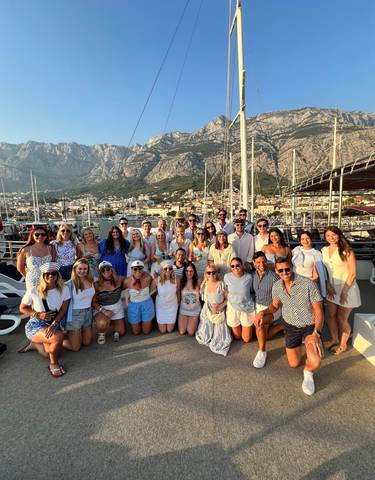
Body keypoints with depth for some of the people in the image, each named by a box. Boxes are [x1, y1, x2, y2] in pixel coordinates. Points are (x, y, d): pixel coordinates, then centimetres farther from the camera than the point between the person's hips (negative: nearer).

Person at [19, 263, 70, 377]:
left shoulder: (64, 290, -9)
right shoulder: (33, 291, -13)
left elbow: (63, 310, -7)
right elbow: (22, 308, 1)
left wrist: (54, 324, -21)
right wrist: (38, 315, -15)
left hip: (53, 325, 4)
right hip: (35, 326, -4)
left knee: (50, 353, -12)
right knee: (58, 337, -31)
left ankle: (34, 344, 23)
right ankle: (53, 364, -2)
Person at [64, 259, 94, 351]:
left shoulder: (91, 280, -2)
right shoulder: (71, 284, -20)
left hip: (88, 313, 6)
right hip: (75, 315, -6)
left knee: (87, 342, 16)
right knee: (75, 347, 4)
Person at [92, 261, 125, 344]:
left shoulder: (119, 280, -15)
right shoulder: (97, 285, -19)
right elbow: (93, 302, -16)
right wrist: (103, 310, -26)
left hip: (118, 309, 3)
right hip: (102, 309, -3)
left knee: (121, 333, 13)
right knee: (102, 324, -36)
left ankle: (112, 322, 44)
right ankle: (101, 334, 1)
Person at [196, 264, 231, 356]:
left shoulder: (221, 285, -14)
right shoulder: (204, 285, -3)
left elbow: (227, 299, -7)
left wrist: (221, 306, -20)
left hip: (219, 314, -3)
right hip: (206, 313, 3)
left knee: (219, 338, -5)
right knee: (203, 338, -1)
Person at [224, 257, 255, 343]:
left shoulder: (249, 277, -18)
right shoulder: (227, 276, -13)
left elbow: (252, 292, -2)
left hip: (247, 309, -1)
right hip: (233, 309, 1)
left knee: (246, 339, 15)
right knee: (237, 337, 20)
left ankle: (249, 327, 44)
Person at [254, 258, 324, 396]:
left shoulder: (308, 284, -26)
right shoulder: (276, 287, -11)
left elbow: (319, 312, -20)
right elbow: (275, 306, 7)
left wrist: (316, 334, -33)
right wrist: (262, 312, -13)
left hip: (310, 326, -4)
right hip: (291, 327, 4)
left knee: (314, 363, -29)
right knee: (294, 364, 16)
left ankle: (308, 373, 9)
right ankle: (299, 342, 46)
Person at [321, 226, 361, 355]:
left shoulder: (347, 251, -13)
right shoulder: (324, 250, 2)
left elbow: (353, 272, -13)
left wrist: (344, 291, -15)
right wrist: (328, 286, -4)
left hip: (347, 287, -5)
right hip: (332, 288, 5)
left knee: (342, 319, 5)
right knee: (331, 316, 13)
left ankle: (343, 344, 28)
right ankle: (334, 340, 35)